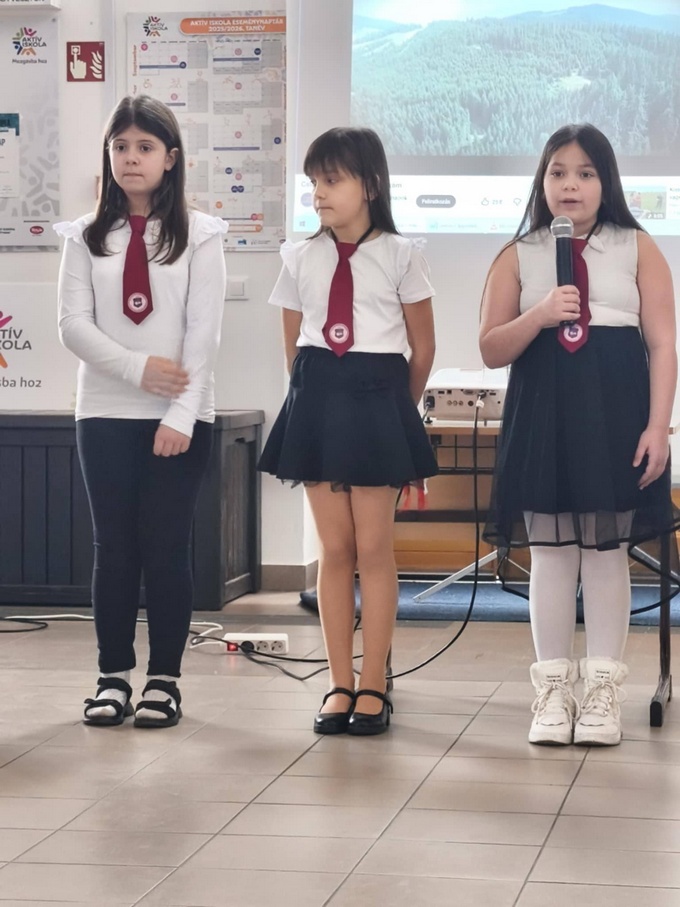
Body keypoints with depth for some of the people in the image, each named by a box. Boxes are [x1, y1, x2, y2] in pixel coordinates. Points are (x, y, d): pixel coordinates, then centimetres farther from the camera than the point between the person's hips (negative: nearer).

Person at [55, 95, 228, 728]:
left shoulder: (198, 235, 0)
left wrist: (182, 414, -14)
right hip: (105, 412, 2)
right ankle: (113, 677, 11)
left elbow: (203, 332, -6)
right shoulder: (87, 237, 6)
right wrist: (138, 368, -14)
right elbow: (74, 325, -1)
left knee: (167, 546, 1)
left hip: (179, 417, -2)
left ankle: (165, 680, 9)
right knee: (113, 546, 4)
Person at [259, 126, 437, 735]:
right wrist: (317, 399, 12)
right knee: (334, 548, 5)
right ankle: (340, 685, 10)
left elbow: (423, 348, 4)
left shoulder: (400, 255, -2)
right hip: (317, 402, 3)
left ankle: (373, 687, 6)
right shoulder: (300, 258, 6)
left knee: (374, 547, 0)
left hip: (378, 402, -3)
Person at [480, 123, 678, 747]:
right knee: (549, 551, 3)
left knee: (607, 551, 3)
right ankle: (552, 689, 11)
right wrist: (539, 316, -14)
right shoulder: (518, 256, 7)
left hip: (615, 413, -1)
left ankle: (603, 689, 10)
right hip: (542, 414, 1)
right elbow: (491, 351, 4)